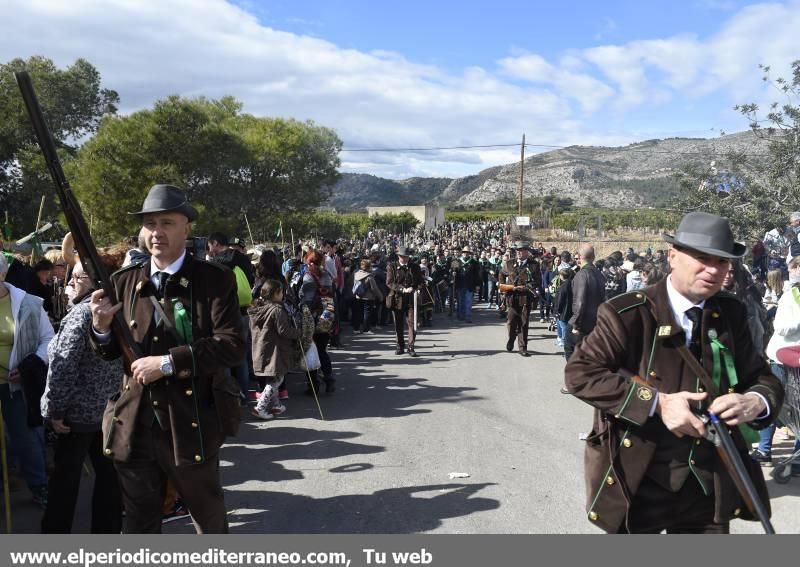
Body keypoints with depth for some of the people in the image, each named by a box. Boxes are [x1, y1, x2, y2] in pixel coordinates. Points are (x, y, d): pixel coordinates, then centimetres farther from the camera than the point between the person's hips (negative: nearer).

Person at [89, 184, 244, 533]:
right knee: (138, 524, 20)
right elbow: (112, 353, 9)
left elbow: (233, 346, -18)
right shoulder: (124, 282, 4)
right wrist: (101, 327, -12)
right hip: (134, 425, 3)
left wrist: (168, 362, -23)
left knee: (209, 519, 19)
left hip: (193, 423, -3)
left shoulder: (215, 280, -8)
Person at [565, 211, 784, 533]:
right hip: (636, 481, -4)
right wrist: (657, 402, -25)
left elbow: (764, 378, 8)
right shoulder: (628, 314, -13)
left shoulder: (732, 315, 2)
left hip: (710, 483, 5)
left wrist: (755, 402, -17)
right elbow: (579, 373, -18)